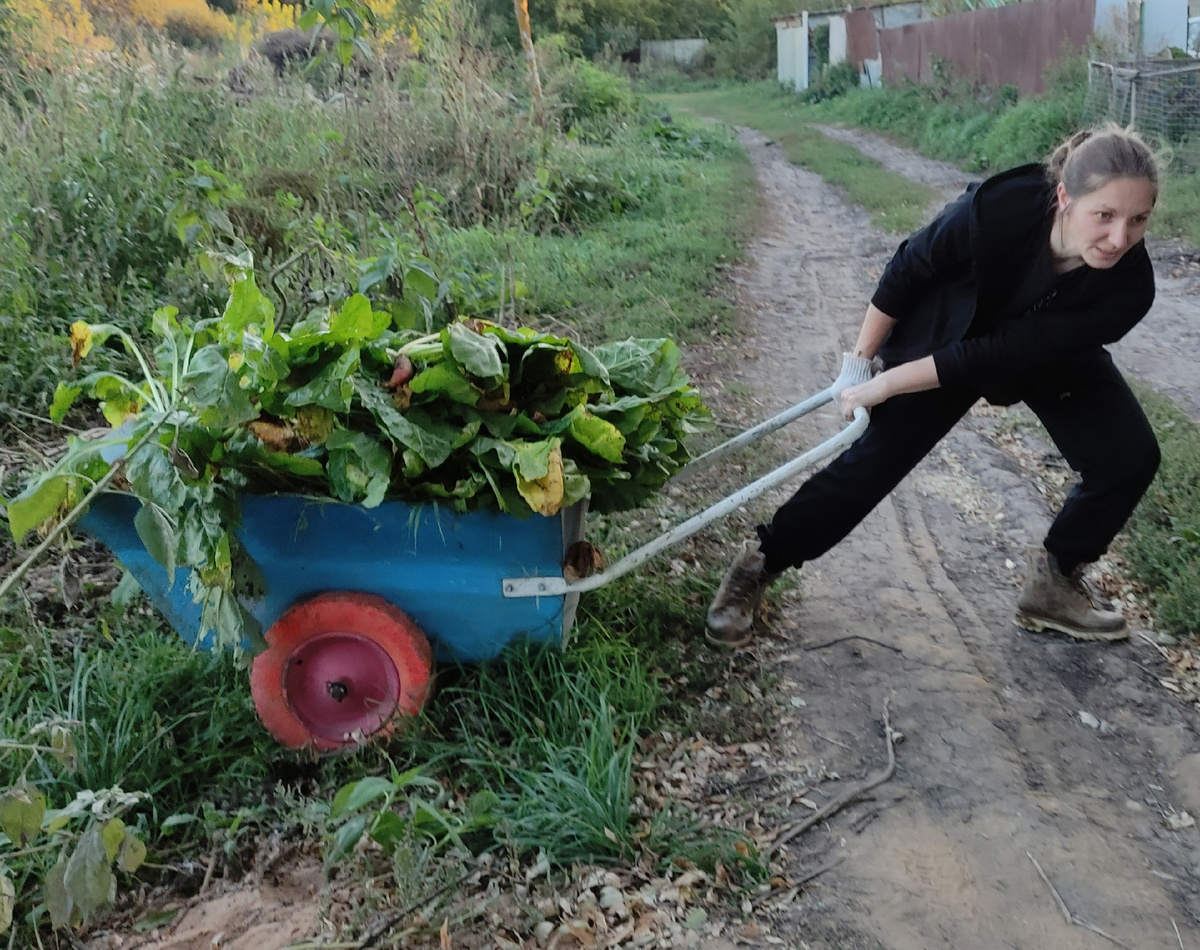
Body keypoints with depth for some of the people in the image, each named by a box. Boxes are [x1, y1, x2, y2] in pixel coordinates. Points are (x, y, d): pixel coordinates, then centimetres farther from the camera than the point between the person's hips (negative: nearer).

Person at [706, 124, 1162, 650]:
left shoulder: (1129, 288, -33)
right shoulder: (997, 209, -39)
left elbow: (1006, 355, -31)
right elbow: (909, 268, -20)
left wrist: (887, 384, -29)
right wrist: (863, 359, -12)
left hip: (1051, 355, 3)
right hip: (944, 334, -2)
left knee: (1130, 458, -9)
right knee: (874, 460, -7)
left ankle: (1054, 583, 14)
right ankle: (758, 567, 9)